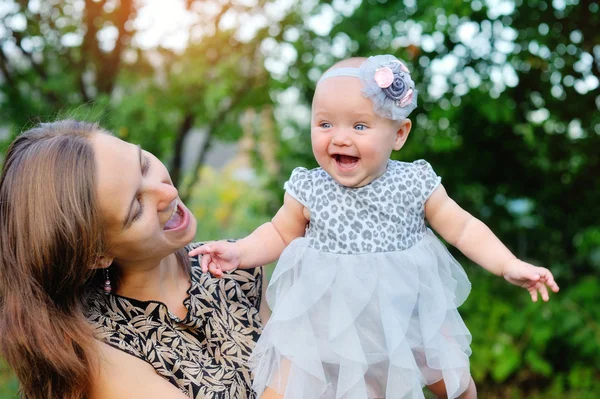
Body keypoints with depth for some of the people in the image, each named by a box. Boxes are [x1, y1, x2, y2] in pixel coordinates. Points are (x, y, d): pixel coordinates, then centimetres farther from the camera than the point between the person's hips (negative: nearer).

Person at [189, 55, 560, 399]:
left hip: (408, 308, 1)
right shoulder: (308, 190, -13)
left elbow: (463, 228, -5)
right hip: (326, 312, -1)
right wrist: (239, 252, -13)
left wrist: (509, 266, -12)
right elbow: (280, 233, 2)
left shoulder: (416, 184, -12)